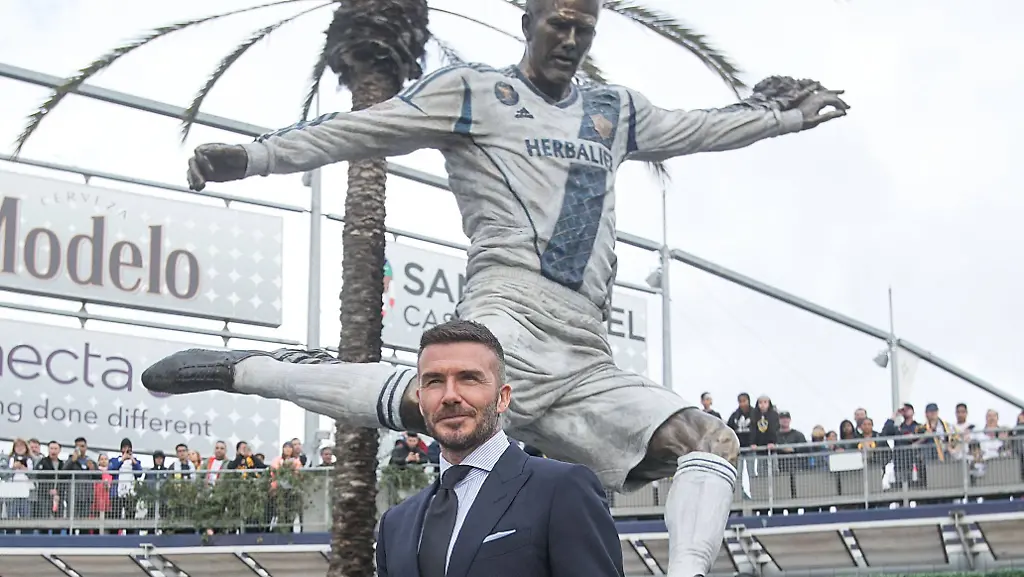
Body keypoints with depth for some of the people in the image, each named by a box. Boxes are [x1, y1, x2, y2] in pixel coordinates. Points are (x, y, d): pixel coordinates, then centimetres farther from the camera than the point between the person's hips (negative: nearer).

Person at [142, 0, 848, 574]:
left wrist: (788, 115, 48)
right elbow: (362, 128, 4)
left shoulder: (614, 110, 29)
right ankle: (233, 369, -25)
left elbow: (698, 128, 43)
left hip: (588, 358, 7)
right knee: (443, 401, -39)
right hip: (513, 311, -7)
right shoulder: (473, 90, 12)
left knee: (711, 441, -6)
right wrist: (254, 155, -6)